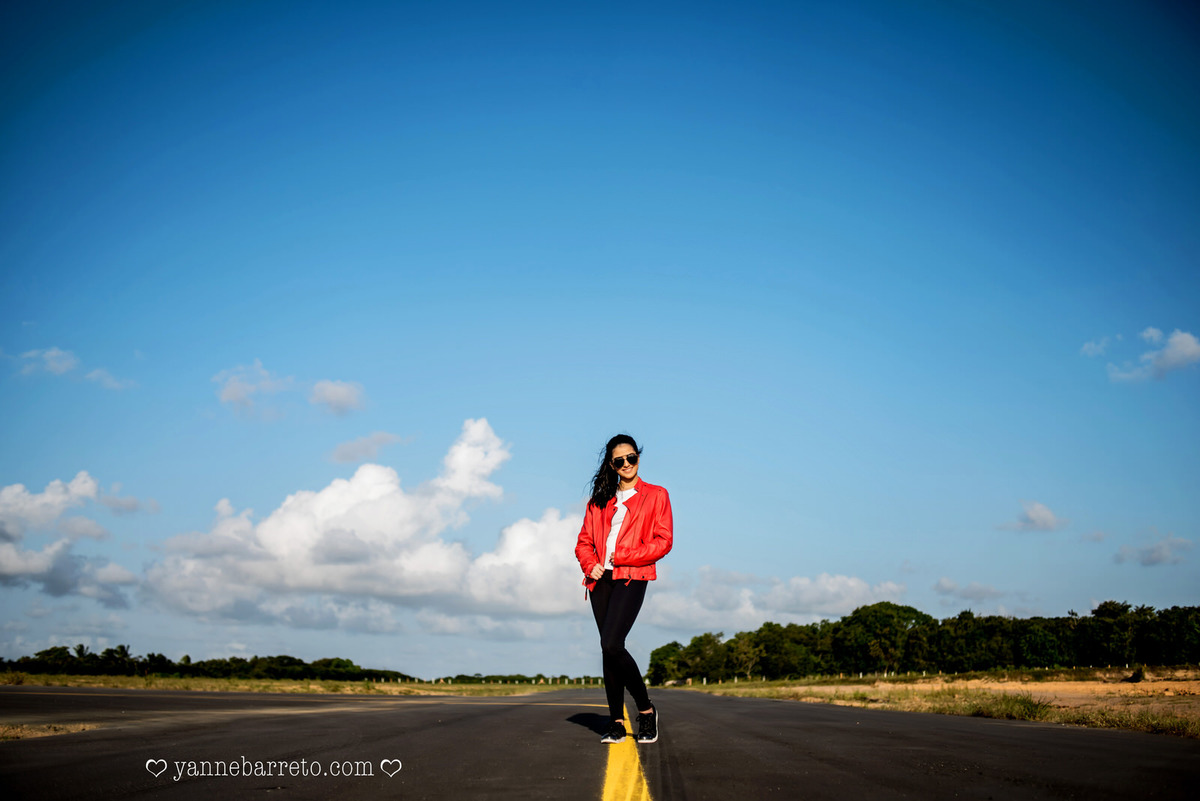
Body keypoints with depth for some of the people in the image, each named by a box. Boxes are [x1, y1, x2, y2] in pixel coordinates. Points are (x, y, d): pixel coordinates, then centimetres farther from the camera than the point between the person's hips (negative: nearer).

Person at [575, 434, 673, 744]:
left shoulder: (656, 495, 7)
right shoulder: (600, 500, 18)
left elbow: (663, 541, -2)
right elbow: (584, 541, 17)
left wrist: (622, 556, -9)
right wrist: (590, 565, -3)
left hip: (631, 578, -4)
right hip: (601, 579, 5)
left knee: (611, 644, -19)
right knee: (609, 649, 3)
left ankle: (646, 709, -3)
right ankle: (616, 722, 10)